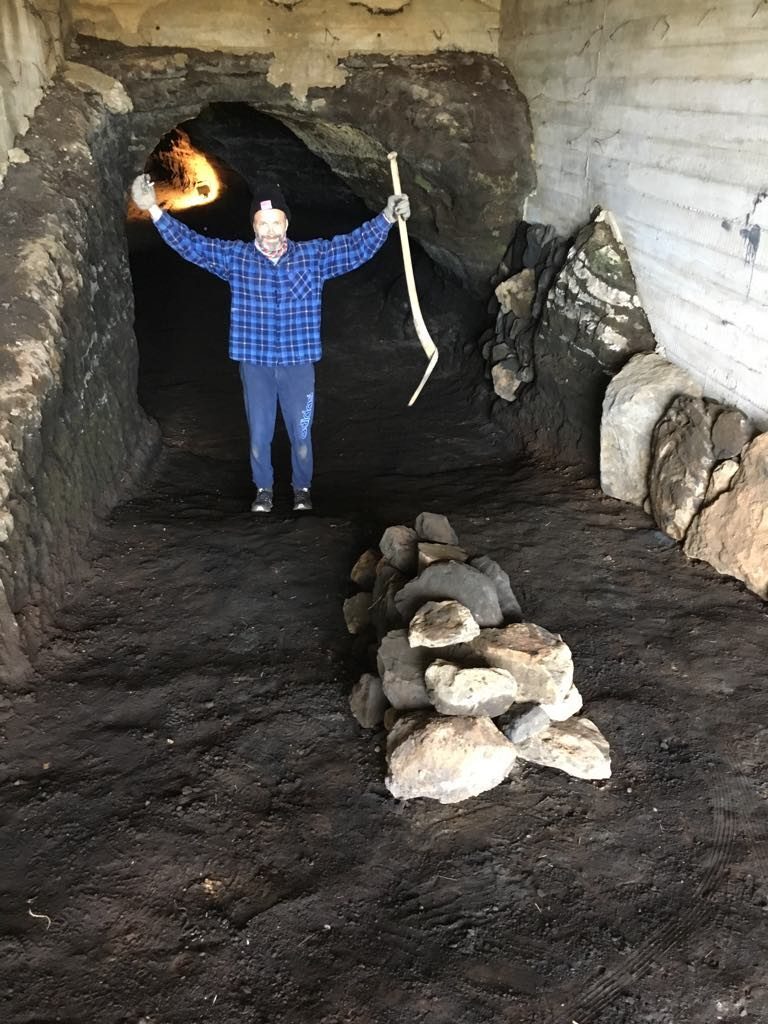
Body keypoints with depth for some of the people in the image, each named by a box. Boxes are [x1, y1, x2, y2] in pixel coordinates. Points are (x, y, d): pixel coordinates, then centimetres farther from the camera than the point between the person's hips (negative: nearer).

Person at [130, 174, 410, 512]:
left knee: (301, 433, 10)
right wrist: (154, 210, -13)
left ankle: (302, 488, 31)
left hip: (298, 362, 0)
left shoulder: (313, 255, -1)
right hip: (255, 363, 1)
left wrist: (386, 218, -15)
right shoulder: (235, 256, -1)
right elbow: (191, 244, -3)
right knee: (259, 434, 11)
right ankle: (263, 489, 31)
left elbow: (357, 245, -2)